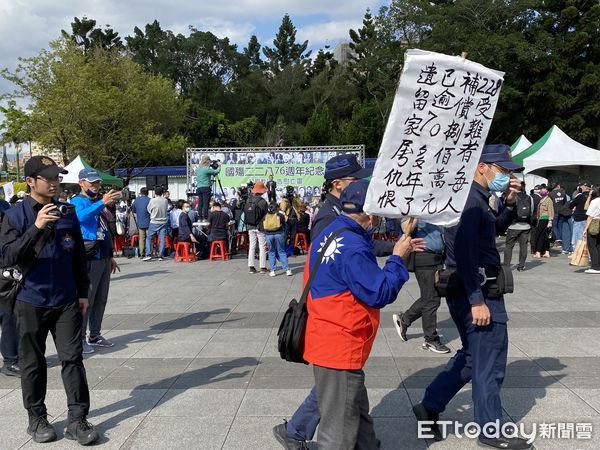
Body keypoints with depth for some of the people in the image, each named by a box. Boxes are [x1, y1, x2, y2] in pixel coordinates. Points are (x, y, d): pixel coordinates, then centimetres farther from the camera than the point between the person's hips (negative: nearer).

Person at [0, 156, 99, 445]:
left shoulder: (67, 213, 4)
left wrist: (83, 292, 10)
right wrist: (36, 228, -26)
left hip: (66, 302, 2)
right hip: (31, 303, -2)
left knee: (72, 358, 2)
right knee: (33, 364, 10)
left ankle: (77, 420, 10)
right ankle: (37, 419, 27)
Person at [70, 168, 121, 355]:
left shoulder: (99, 203, 17)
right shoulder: (77, 202, -7)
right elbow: (81, 216, -33)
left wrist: (111, 257, 21)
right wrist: (102, 203, -45)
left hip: (104, 258, 8)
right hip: (89, 259, -8)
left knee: (101, 299, 13)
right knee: (85, 299, -4)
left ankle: (95, 335, 24)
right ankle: (80, 339, 5)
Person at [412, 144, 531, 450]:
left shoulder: (476, 198, 13)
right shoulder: (470, 199, -18)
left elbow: (497, 229, 26)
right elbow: (465, 253, -25)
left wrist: (509, 203, 8)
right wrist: (477, 301, -26)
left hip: (475, 291, 10)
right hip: (478, 292, -10)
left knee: (472, 355, 20)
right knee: (489, 362, 4)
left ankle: (430, 407, 25)